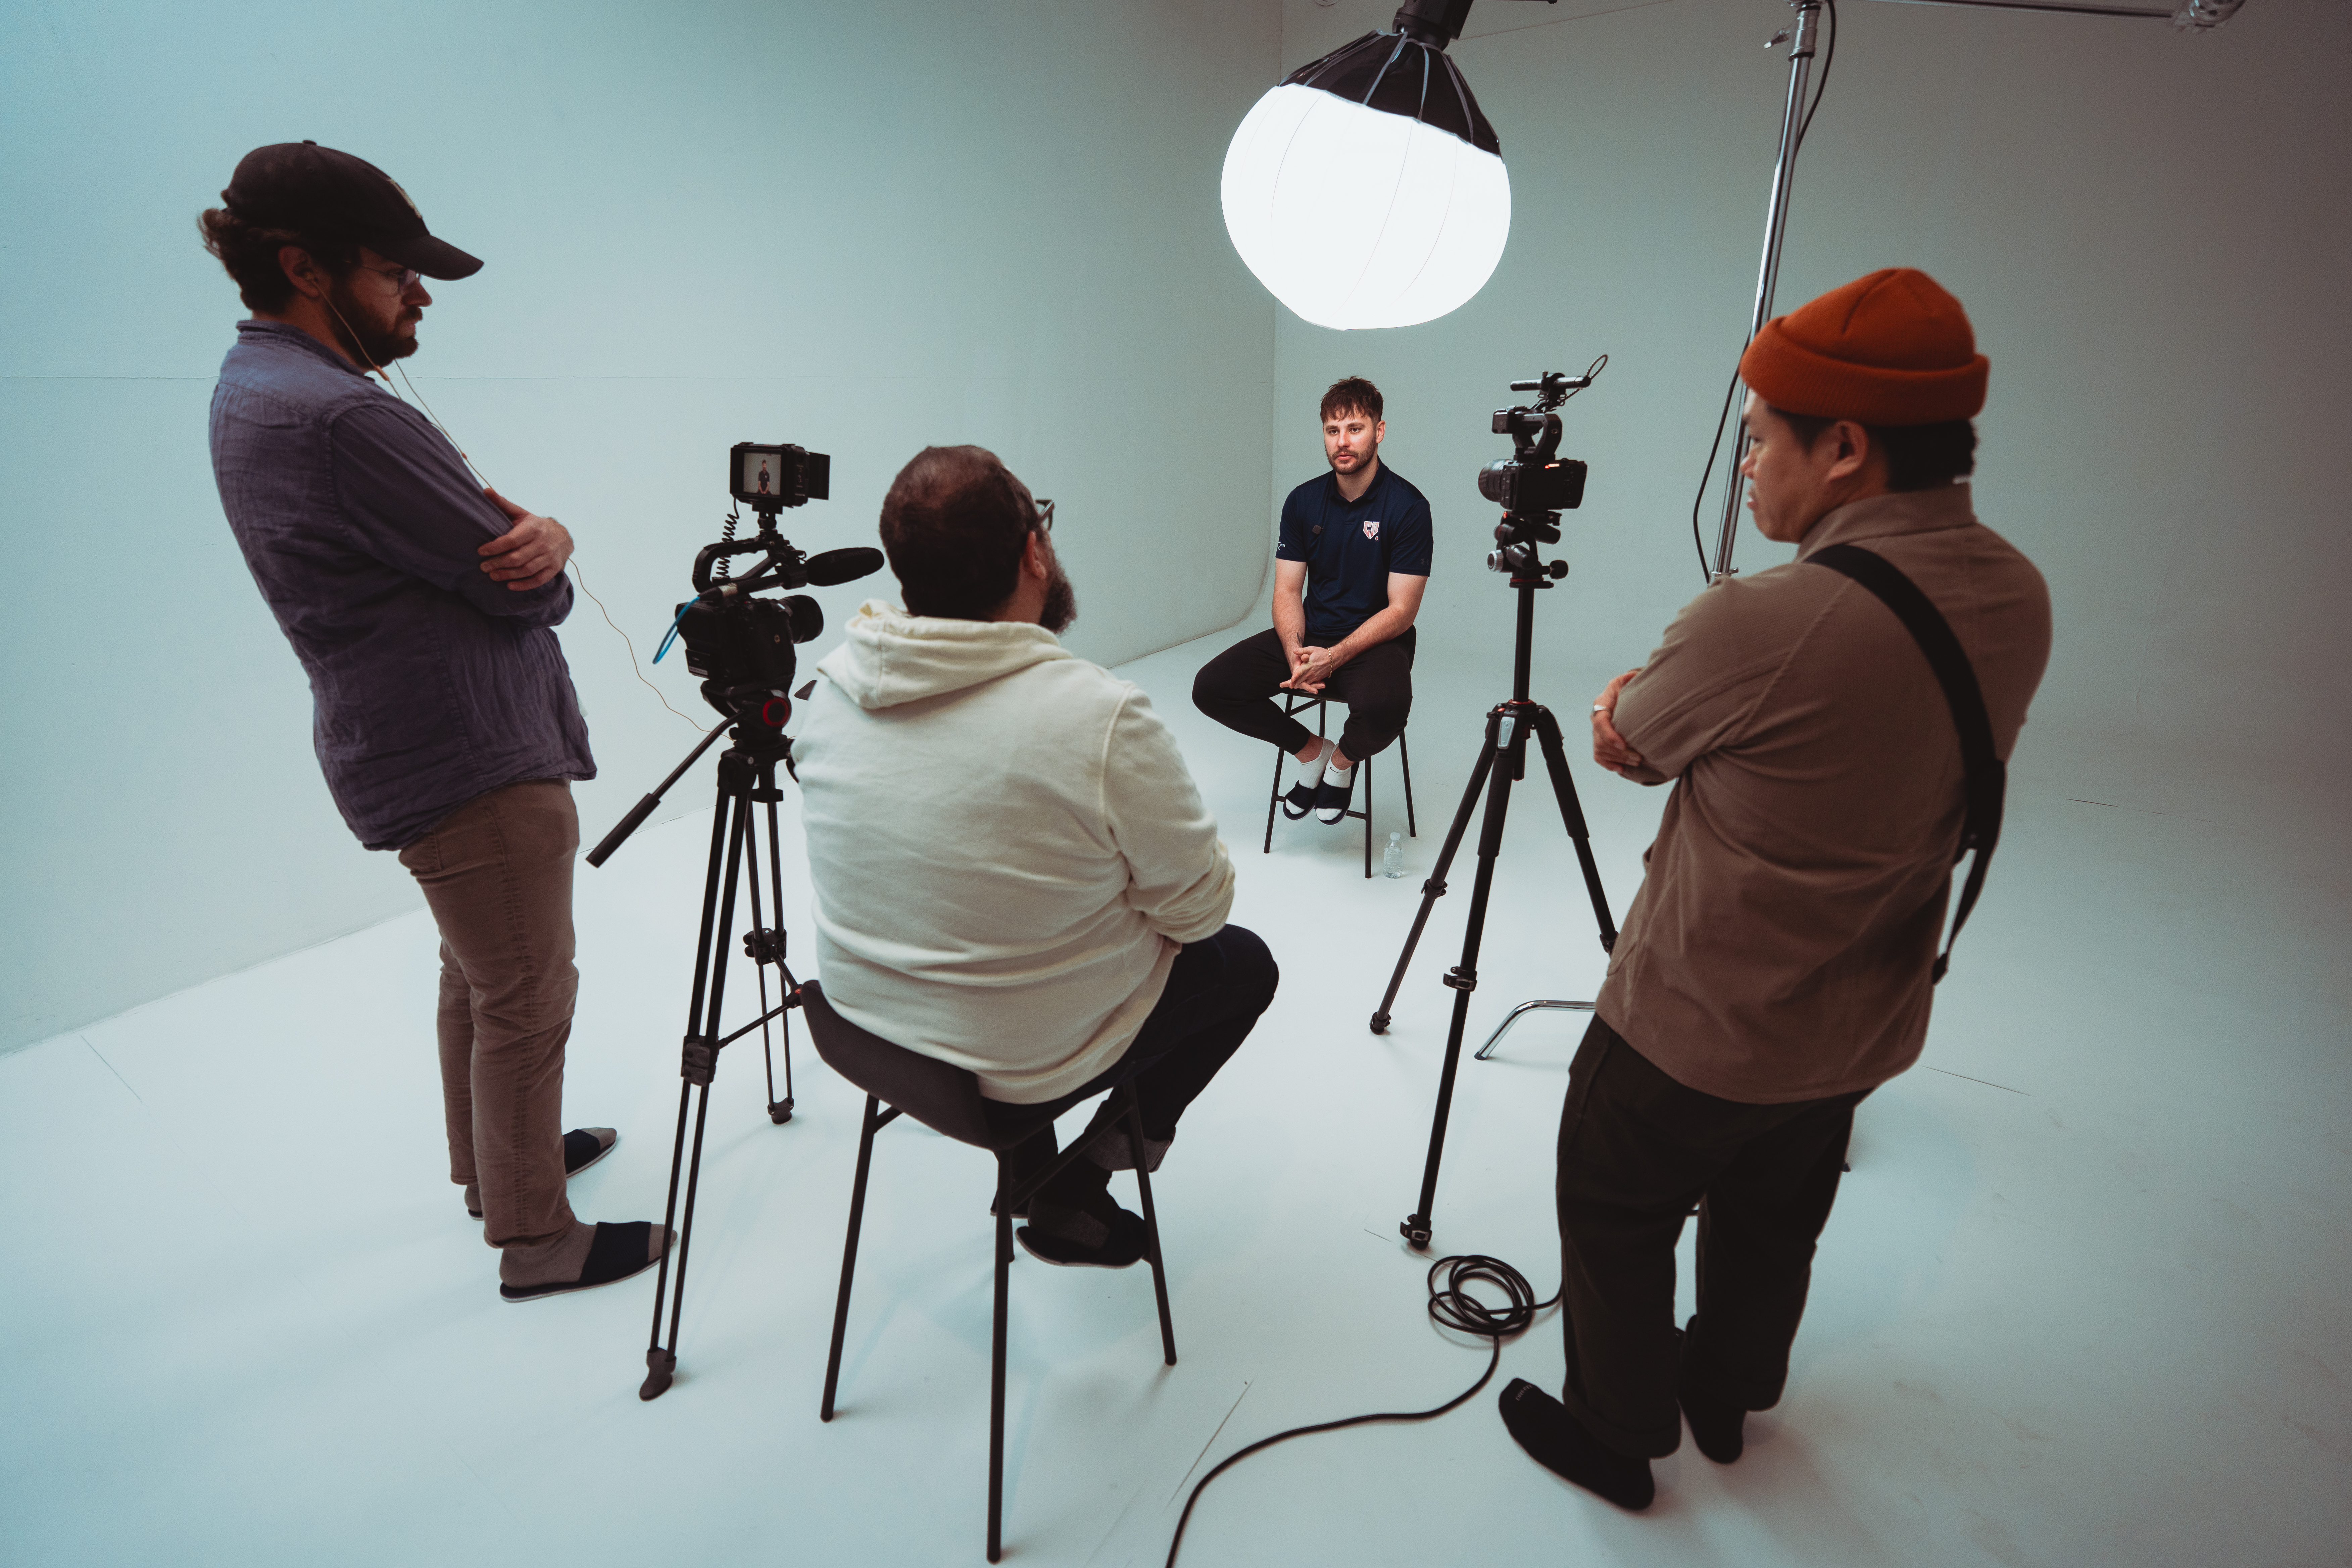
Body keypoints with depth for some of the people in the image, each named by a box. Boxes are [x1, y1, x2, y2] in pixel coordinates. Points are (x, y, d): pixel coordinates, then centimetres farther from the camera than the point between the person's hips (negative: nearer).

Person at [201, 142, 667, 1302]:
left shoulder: (252, 388, 12)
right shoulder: (340, 416, -21)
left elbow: (503, 543, 8)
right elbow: (529, 593, -18)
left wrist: (541, 533, -12)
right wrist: (539, 554, 3)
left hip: (413, 745, 11)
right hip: (473, 759, -11)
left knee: (480, 976, 24)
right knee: (526, 997, 2)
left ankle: (493, 1160, 43)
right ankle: (536, 1241, 19)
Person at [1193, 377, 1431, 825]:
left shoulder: (1407, 506, -11)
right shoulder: (1303, 501, 3)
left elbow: (1401, 610, -13)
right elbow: (1288, 591, 2)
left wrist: (1333, 657, -25)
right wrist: (1295, 653, -18)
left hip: (1376, 640, -4)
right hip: (1311, 634, 4)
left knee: (1384, 705, -39)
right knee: (1211, 687, -14)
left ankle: (1343, 759, 0)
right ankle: (1310, 751, 8)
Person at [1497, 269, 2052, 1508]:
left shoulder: (1761, 625, -30)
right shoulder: (2019, 598, -4)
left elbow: (1620, 745, -12)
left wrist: (1635, 706, 8)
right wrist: (1663, 705, 1)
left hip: (1697, 1033, -7)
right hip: (1863, 1028, 8)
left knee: (1612, 1221, 17)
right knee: (1773, 1225, 28)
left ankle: (1614, 1436, 39)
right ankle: (1728, 1395, 53)